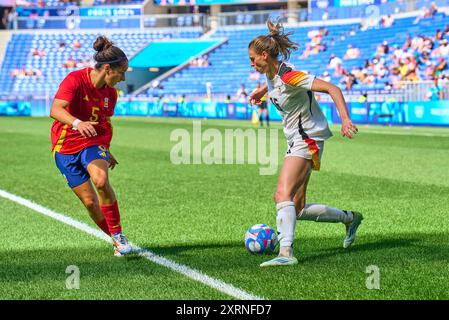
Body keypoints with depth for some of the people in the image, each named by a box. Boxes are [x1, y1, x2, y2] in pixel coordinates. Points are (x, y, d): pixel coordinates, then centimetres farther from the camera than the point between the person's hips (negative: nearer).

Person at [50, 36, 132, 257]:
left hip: (93, 144, 2)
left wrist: (106, 152, 27)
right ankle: (116, 240, 17)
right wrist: (77, 123, -50)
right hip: (65, 147, -2)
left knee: (101, 180, -29)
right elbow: (55, 110, -32)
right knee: (90, 201, -4)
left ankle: (118, 233, -15)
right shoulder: (75, 80, -17)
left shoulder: (110, 93, 1)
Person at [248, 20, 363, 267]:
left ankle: (286, 252, -36)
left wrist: (345, 120, -34)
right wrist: (262, 91, 25)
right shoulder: (272, 73, 7)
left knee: (283, 196, -25)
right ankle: (349, 218, 23)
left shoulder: (288, 76, -20)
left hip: (307, 139, -10)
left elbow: (332, 88, -24)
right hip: (297, 141, 10)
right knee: (297, 209, 8)